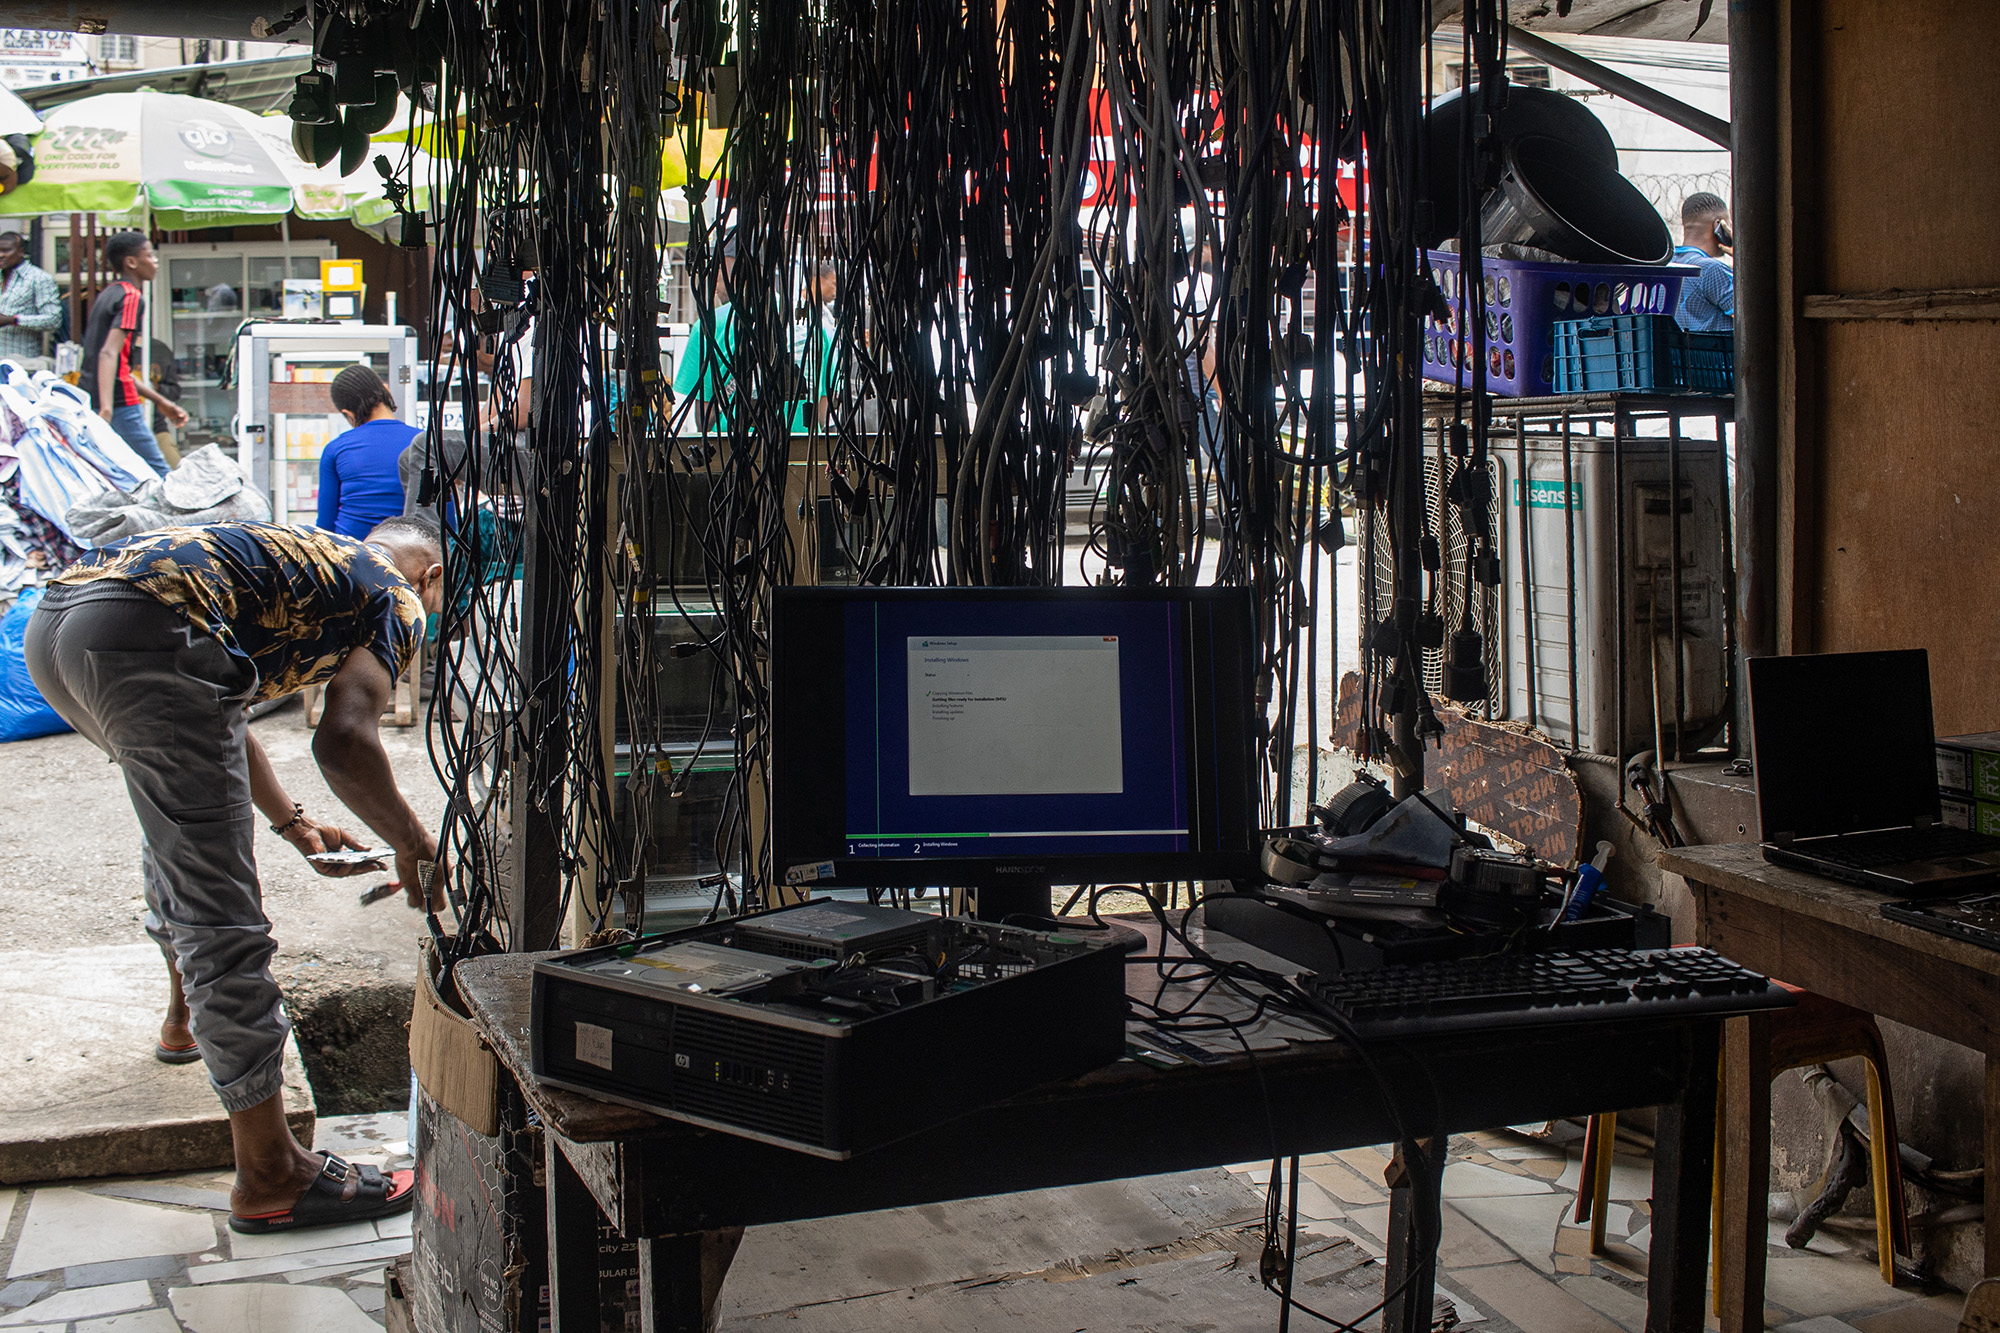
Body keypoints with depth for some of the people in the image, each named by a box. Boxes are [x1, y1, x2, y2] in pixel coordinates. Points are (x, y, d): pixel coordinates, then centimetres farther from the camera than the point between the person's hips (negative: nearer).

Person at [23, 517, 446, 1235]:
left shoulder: (303, 556, 36)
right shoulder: (396, 598, 13)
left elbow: (214, 716, 39)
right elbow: (343, 740, -5)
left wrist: (293, 823, 43)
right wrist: (413, 845, 9)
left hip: (52, 618, 10)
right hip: (145, 634, -9)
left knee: (182, 827, 35)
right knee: (221, 915, -5)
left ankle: (187, 1018, 54)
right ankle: (269, 1177, 1)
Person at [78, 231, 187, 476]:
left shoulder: (107, 295, 20)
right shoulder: (132, 297, -9)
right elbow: (109, 354, -23)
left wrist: (160, 401, 28)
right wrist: (106, 410, -33)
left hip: (87, 399, 9)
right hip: (121, 406, -9)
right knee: (158, 476, -4)